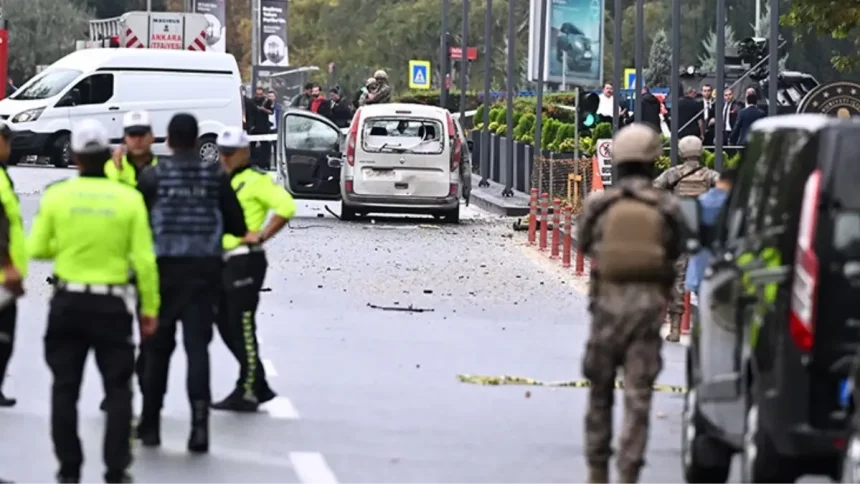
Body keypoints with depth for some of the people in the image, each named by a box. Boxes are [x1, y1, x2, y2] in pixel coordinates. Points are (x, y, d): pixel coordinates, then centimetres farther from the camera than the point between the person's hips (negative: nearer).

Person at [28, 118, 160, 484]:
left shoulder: (56, 196, -6)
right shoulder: (129, 198, -7)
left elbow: (37, 249, 0)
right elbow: (143, 259, -8)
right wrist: (150, 308, 0)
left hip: (67, 302, 1)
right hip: (111, 304, -1)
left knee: (65, 388, 10)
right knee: (118, 389, 8)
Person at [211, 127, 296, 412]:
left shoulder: (255, 181, -8)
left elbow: (286, 206, -20)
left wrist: (261, 236, -18)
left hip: (245, 260, -9)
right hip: (222, 260, 9)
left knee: (242, 328, -7)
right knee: (226, 327, 12)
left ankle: (247, 393, -2)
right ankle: (260, 387, 20)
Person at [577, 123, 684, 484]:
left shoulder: (598, 205, -4)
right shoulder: (668, 208, -4)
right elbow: (674, 252, 6)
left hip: (608, 302, 1)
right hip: (649, 304, -1)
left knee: (600, 390, 15)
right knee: (638, 394, 1)